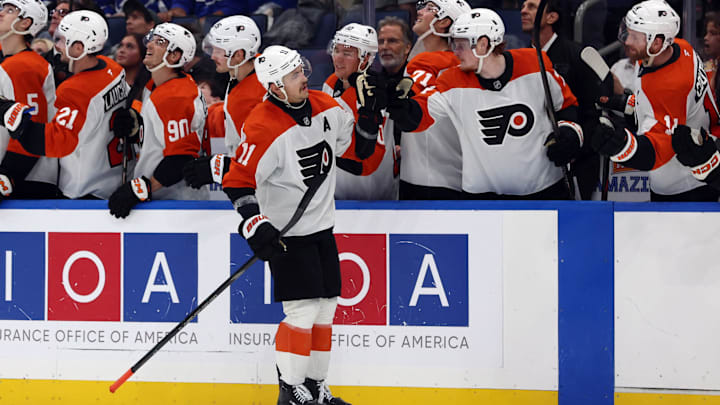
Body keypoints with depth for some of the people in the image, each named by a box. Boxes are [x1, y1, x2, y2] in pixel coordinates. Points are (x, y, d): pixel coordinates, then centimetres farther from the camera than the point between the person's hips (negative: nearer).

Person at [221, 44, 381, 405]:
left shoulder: (325, 107, 1)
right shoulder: (262, 128, -21)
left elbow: (357, 148, 12)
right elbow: (239, 182, -19)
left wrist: (370, 114, -4)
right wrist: (255, 225, -28)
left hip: (322, 229, 7)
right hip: (286, 234, -7)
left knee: (324, 310, 11)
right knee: (302, 312, -12)